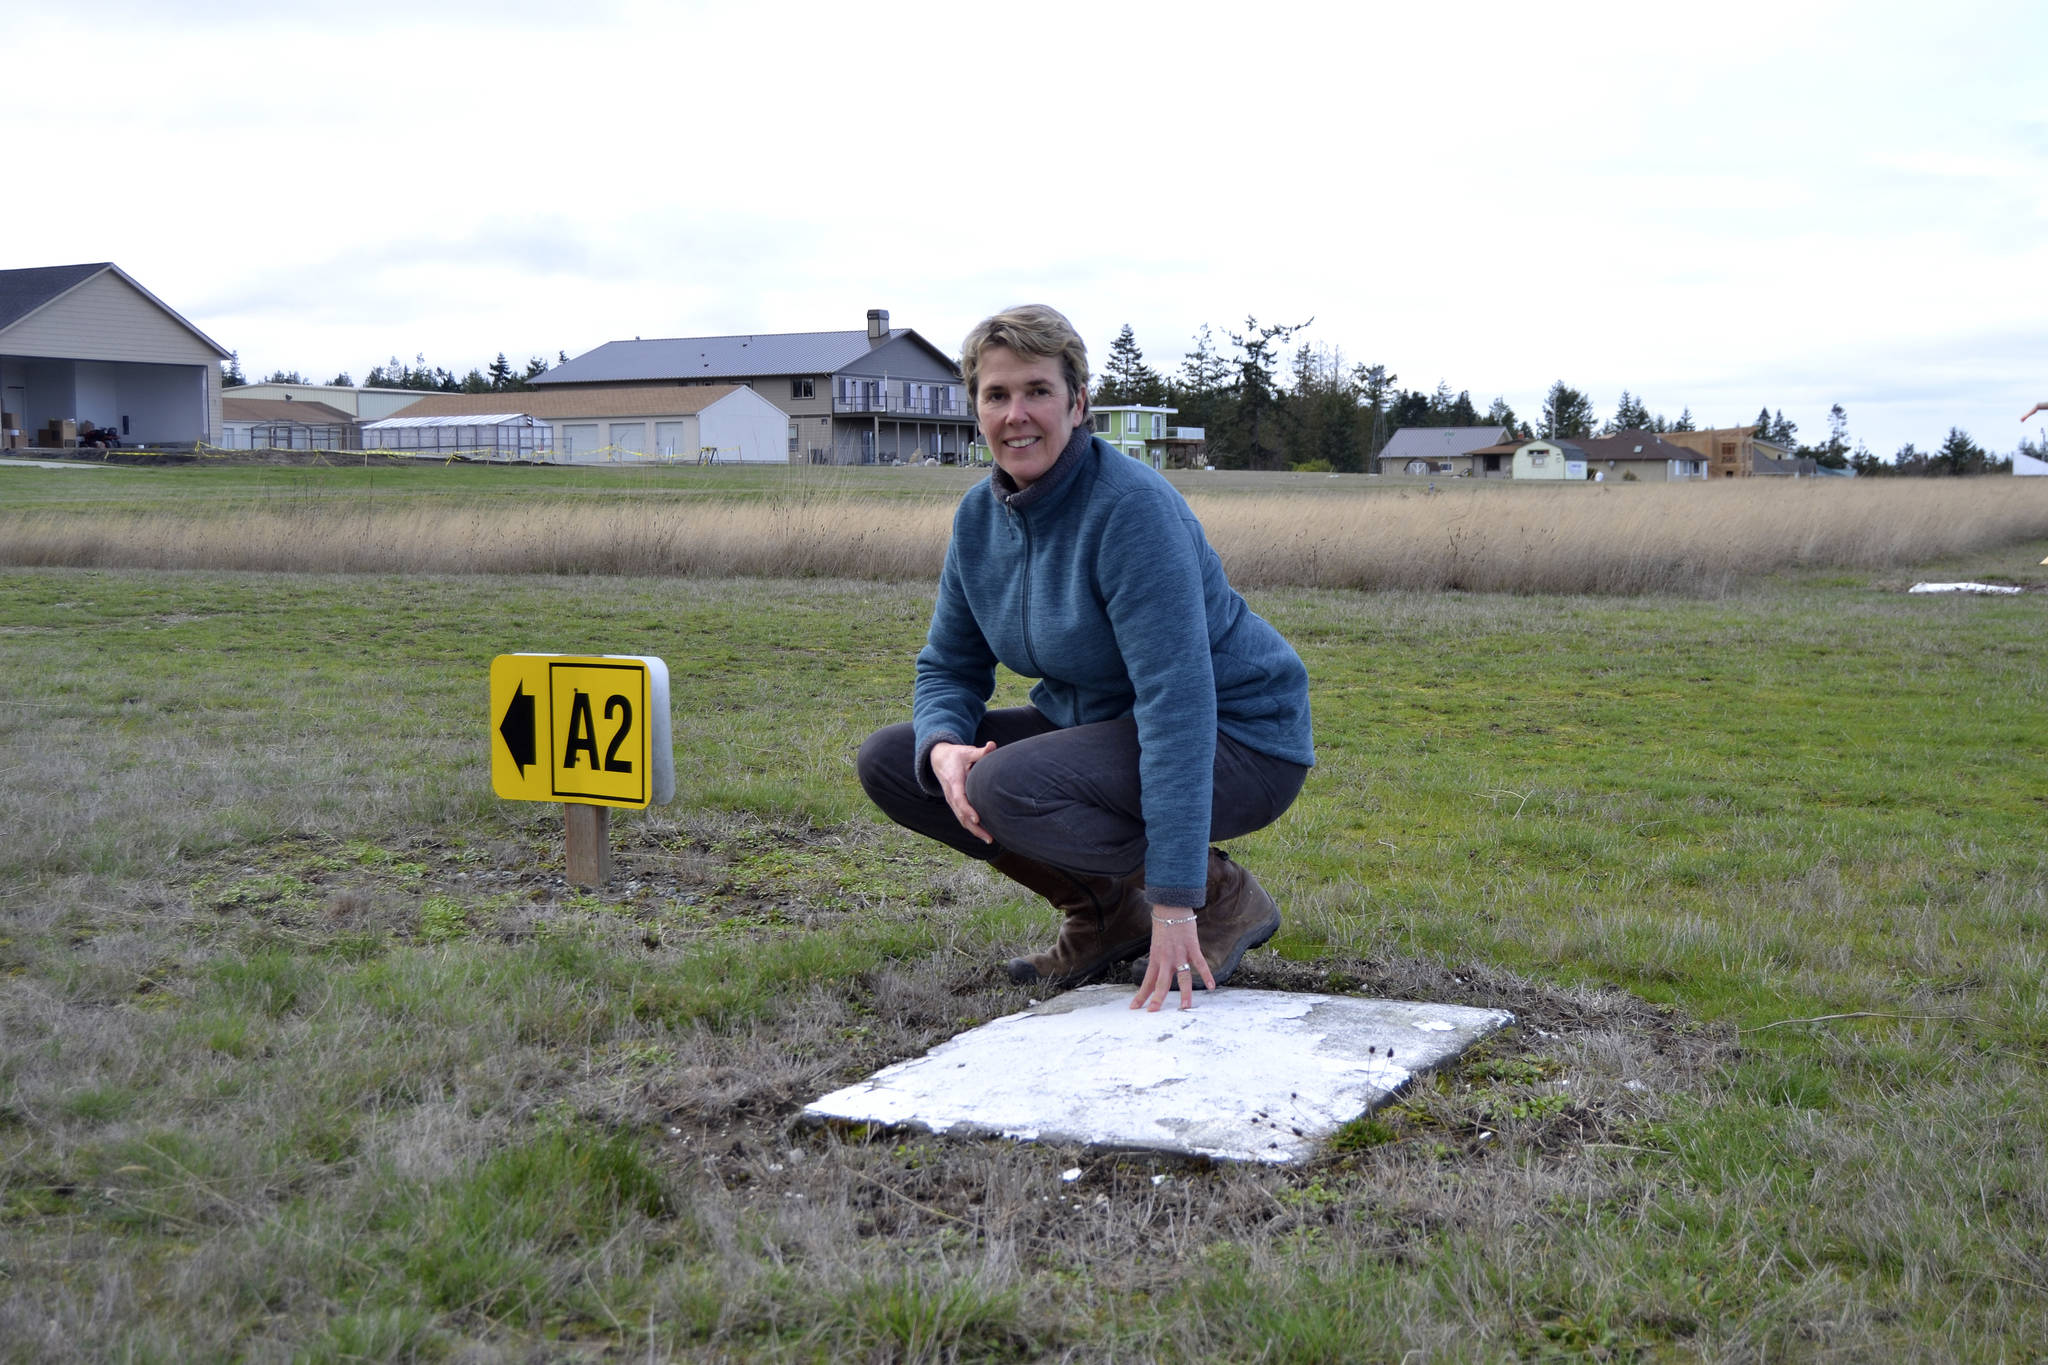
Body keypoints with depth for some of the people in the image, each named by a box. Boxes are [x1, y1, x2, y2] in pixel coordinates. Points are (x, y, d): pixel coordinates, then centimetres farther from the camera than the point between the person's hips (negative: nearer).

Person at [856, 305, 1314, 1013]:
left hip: (1234, 744, -8)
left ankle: (1221, 898, -8)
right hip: (1099, 723, 8)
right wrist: (943, 747, -19)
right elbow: (949, 665, 7)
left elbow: (1179, 699, -31)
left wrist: (1177, 903, -35)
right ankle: (1105, 912, 5)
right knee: (890, 760, -3)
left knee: (1006, 788, -31)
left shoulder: (1131, 506, -25)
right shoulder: (980, 514, -1)